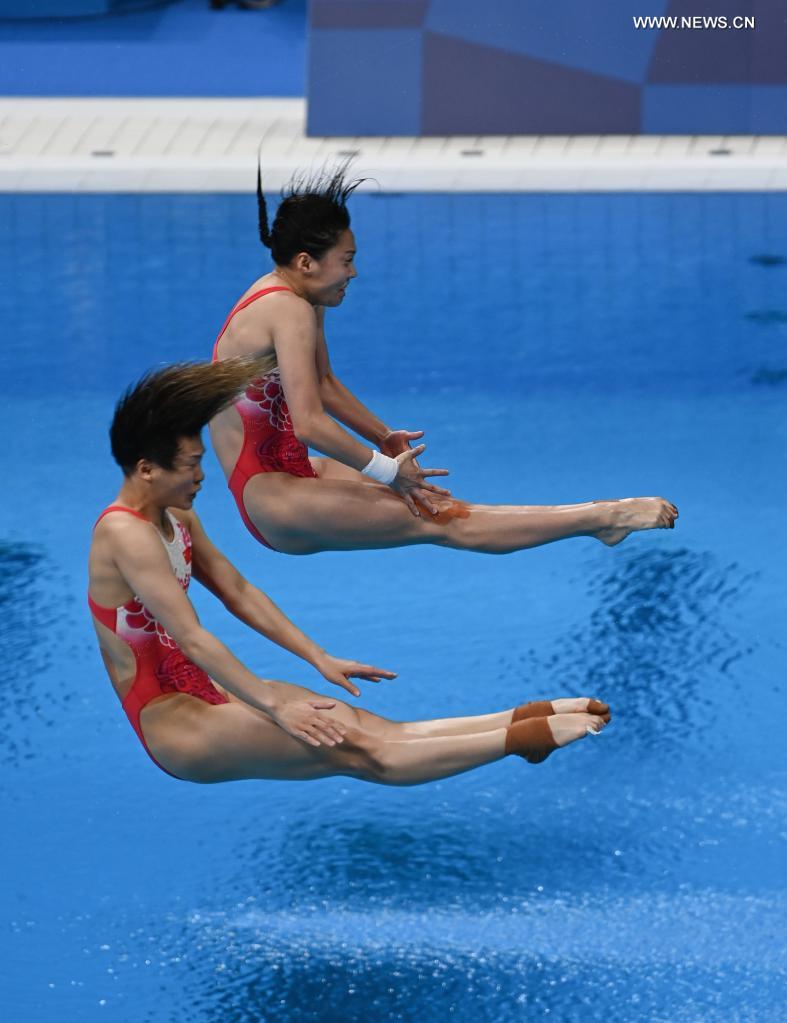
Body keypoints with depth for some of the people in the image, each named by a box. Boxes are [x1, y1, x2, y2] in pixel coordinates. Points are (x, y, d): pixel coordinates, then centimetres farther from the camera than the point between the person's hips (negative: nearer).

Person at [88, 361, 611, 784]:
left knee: (370, 728, -6)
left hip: (201, 691, 9)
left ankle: (526, 718, -15)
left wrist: (321, 659, 10)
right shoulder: (126, 534, -20)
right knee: (347, 745, -19)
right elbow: (192, 638, -25)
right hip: (169, 724, -9)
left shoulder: (175, 518, 11)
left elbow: (239, 593, 16)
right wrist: (274, 705, -27)